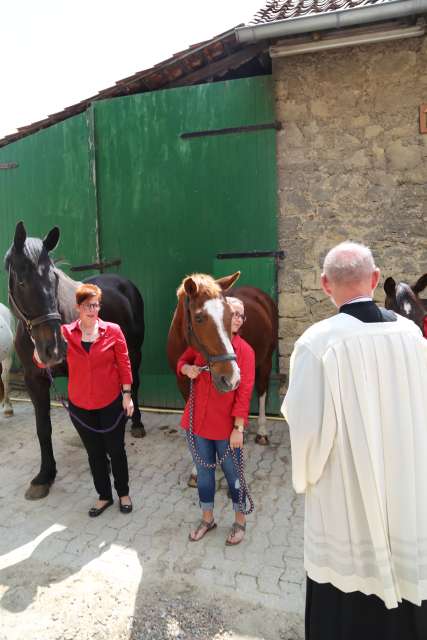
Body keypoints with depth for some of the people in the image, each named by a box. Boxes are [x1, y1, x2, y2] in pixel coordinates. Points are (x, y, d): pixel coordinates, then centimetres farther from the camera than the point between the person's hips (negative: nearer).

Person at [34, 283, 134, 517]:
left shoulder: (112, 331, -9)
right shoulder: (66, 333, -6)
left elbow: (124, 365, -5)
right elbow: (42, 361, -13)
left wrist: (127, 395, -7)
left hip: (111, 403, -1)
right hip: (80, 406, 2)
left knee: (116, 450, 13)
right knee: (94, 453, 17)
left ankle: (123, 493, 36)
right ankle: (104, 496, 37)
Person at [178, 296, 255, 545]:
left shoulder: (245, 350, -12)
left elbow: (244, 392, -15)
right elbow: (182, 362, 14)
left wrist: (238, 427, -16)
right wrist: (187, 368, -10)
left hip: (226, 425, -4)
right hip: (198, 420, 4)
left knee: (232, 473, 14)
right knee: (203, 471, 19)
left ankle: (240, 520, 38)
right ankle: (207, 518, 42)